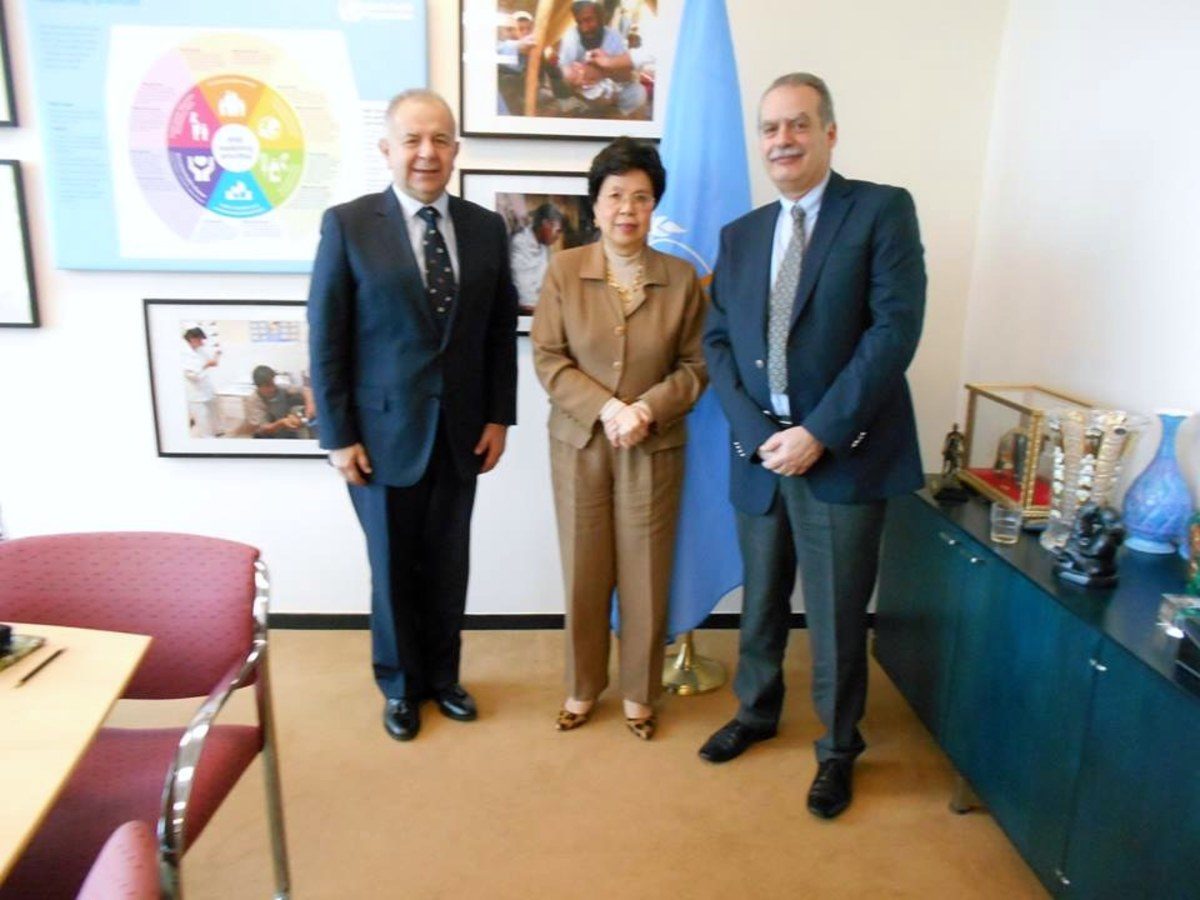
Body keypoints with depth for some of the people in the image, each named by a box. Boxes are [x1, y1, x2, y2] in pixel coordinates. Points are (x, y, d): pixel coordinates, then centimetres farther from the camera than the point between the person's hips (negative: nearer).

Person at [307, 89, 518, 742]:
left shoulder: (486, 228, 3)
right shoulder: (347, 225, -6)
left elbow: (501, 330, 7)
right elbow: (326, 339, -7)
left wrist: (498, 416, 2)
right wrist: (338, 436, -9)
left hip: (461, 432, 3)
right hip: (384, 431, -2)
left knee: (449, 566, 13)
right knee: (394, 568, 12)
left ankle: (443, 675, 36)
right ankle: (401, 685, 34)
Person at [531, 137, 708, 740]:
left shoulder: (681, 278, 0)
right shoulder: (564, 270, -1)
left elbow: (696, 365, 1)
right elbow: (547, 357, -4)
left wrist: (647, 409, -15)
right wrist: (605, 408, -16)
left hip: (654, 447, 0)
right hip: (578, 443, 0)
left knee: (646, 574, 7)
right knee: (584, 571, 9)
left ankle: (639, 692, 27)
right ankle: (582, 686, 29)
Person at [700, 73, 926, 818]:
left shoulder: (883, 210, -3)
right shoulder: (741, 235, 12)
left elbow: (896, 330, -13)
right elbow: (718, 343, 6)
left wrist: (818, 433, -17)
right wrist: (756, 432, -9)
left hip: (845, 454, -4)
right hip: (759, 451, 4)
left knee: (837, 617, 7)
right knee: (760, 602, 18)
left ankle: (838, 750, 31)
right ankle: (756, 711, 42)